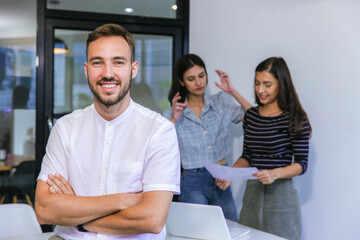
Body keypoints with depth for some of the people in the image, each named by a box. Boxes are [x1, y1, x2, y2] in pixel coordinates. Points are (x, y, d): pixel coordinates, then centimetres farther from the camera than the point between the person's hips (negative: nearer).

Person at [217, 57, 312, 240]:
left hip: (280, 192, -5)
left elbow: (302, 164, -9)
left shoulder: (295, 119, -9)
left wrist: (275, 174, -25)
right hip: (252, 191, 5)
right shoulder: (251, 115, 7)